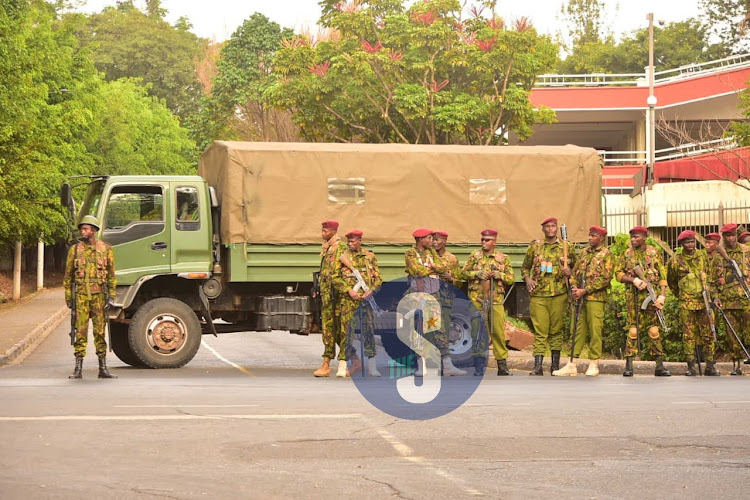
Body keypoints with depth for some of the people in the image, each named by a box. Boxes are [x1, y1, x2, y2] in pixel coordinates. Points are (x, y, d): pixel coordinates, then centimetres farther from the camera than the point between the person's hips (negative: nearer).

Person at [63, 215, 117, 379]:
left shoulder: (106, 249, 5)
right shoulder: (75, 249, 5)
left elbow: (111, 275, 7)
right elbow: (68, 275, 9)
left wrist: (111, 297, -1)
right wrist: (68, 298, 4)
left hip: (99, 295, 0)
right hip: (80, 295, 0)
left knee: (100, 331, 2)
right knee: (80, 332, -1)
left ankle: (103, 368, 7)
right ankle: (78, 369, 2)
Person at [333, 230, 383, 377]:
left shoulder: (369, 257, 11)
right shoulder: (342, 258, 7)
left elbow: (378, 277, 12)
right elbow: (335, 278, 2)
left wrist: (372, 290, -6)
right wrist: (349, 290, -9)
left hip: (367, 298, 1)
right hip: (349, 300, -1)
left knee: (369, 329, -3)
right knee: (348, 330, -3)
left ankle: (371, 364, 0)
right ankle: (354, 361, 4)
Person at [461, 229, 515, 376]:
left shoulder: (503, 258, 10)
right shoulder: (475, 255, 10)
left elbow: (511, 279, 9)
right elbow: (464, 272, 9)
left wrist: (499, 275, -8)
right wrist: (477, 274, -8)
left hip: (496, 300, 0)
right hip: (477, 299, 0)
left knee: (498, 331, -1)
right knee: (477, 331, -3)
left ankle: (502, 365, 6)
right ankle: (479, 368, 2)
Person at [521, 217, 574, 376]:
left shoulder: (566, 246, 8)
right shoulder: (535, 246, 9)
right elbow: (525, 267, 18)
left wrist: (569, 272, -5)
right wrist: (527, 279, -1)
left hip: (559, 294, 0)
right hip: (538, 294, 0)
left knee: (556, 330, 5)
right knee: (540, 331, -3)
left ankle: (555, 365, 14)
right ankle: (538, 366, -4)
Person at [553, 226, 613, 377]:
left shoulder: (607, 255, -2)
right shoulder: (584, 252, 17)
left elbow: (605, 278, -11)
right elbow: (575, 271, 18)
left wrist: (585, 290, -14)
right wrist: (574, 287, -2)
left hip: (596, 298, -6)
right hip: (581, 297, 6)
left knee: (594, 330, -5)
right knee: (579, 330, 6)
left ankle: (593, 365, 2)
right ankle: (572, 365, 6)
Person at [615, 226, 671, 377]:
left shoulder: (654, 253, 6)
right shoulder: (627, 254, 9)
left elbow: (662, 275, 3)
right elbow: (618, 273, 6)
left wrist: (662, 295, -8)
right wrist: (634, 280, -11)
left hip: (652, 296, 0)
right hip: (634, 297, 0)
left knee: (654, 330, 0)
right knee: (633, 329, -3)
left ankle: (660, 366, 3)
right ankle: (629, 366, -1)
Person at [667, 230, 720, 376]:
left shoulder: (703, 256, 7)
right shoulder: (675, 260, 1)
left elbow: (710, 274, 21)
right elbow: (671, 282, 16)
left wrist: (711, 289, 12)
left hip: (705, 300, 2)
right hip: (687, 303, -2)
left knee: (708, 333, 0)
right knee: (689, 334, -2)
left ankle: (710, 366, 4)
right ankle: (691, 367, 2)